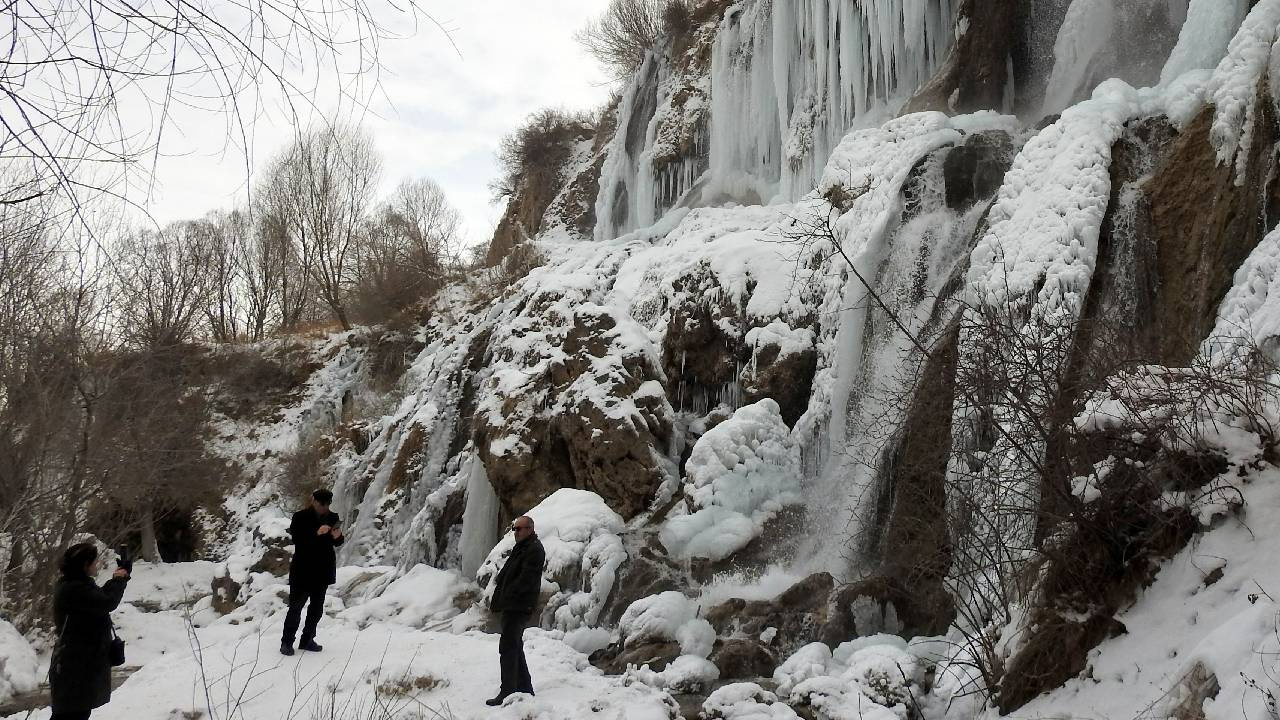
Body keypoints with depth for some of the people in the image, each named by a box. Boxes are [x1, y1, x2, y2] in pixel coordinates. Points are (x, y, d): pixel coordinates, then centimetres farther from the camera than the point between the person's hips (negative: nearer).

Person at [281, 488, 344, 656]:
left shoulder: (332, 517, 6)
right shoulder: (301, 517, -7)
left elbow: (337, 543, 11)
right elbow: (297, 539, -16)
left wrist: (337, 536, -12)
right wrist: (317, 533, -27)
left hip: (323, 569, 5)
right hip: (303, 569, -5)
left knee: (317, 607, 10)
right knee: (296, 606, -3)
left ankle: (307, 640, 21)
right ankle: (287, 642, 6)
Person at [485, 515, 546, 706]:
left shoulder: (534, 550, -14)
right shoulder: (522, 547, 18)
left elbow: (526, 579, -22)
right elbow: (509, 570, 23)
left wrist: (507, 594, -17)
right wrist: (500, 579, 4)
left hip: (518, 606, -11)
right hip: (512, 606, 11)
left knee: (508, 647, -9)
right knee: (515, 647, 17)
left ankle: (507, 693, -6)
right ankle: (524, 687, 26)